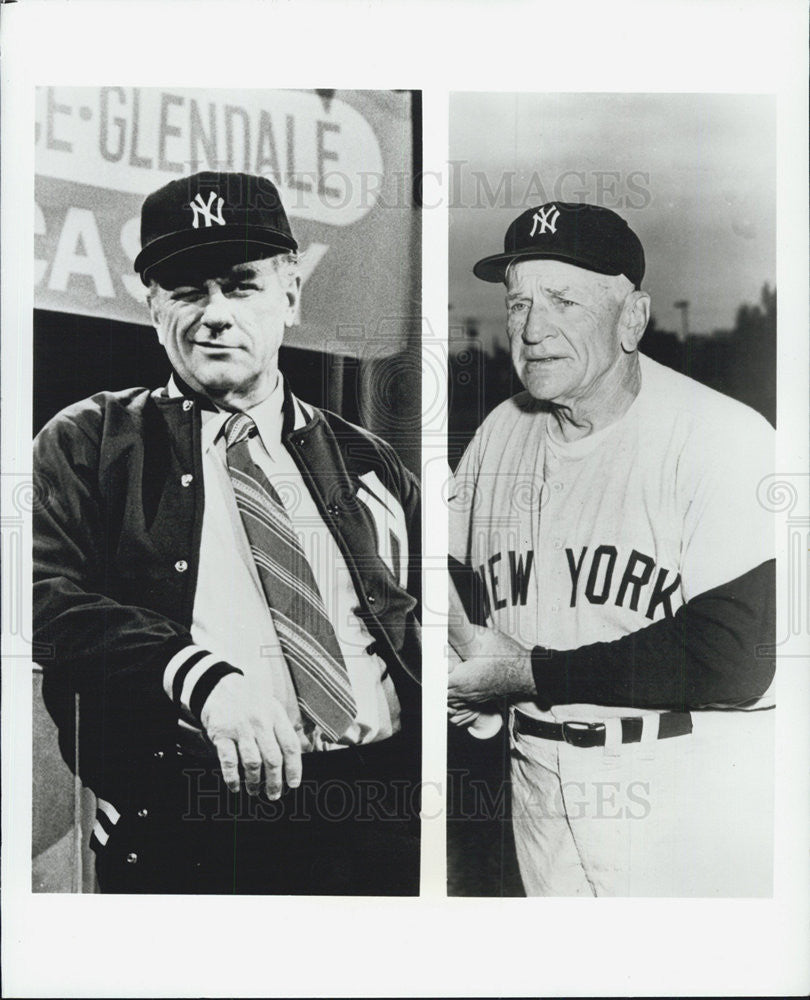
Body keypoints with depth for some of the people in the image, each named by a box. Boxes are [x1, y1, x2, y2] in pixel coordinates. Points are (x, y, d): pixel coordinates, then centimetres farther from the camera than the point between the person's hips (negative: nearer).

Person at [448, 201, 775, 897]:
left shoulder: (726, 438, -15)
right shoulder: (499, 433, 6)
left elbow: (733, 661, -22)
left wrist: (528, 674, -18)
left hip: (704, 796, -5)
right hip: (542, 786, 5)